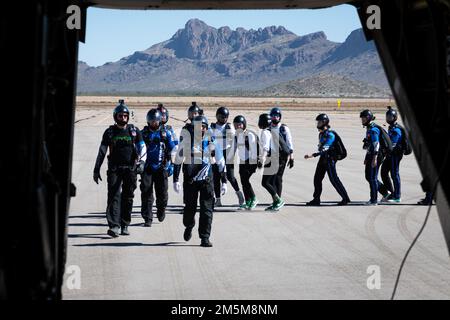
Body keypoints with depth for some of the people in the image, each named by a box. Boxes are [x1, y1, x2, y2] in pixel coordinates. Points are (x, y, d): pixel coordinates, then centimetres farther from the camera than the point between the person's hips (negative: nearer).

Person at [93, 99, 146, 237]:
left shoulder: (134, 131, 7)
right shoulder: (109, 132, 7)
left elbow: (142, 148, 8)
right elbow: (102, 151, 10)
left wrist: (141, 162, -8)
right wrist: (96, 169, 8)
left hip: (130, 169, 1)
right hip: (114, 169, -1)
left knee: (128, 198, 4)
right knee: (114, 196, -11)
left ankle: (125, 226, 13)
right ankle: (114, 226, -18)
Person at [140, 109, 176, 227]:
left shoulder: (166, 132, 4)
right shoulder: (143, 133, 5)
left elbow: (172, 149, 9)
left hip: (161, 168, 0)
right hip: (147, 167, 0)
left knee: (162, 193, 2)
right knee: (146, 194, -5)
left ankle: (161, 210, 31)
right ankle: (147, 218, -1)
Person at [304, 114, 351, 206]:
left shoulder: (330, 135, -18)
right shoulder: (321, 134, 12)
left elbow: (324, 149, -27)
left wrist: (312, 155, -35)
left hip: (329, 159, -9)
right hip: (323, 159, 9)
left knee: (334, 179, -8)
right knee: (317, 178, 7)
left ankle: (345, 198, -1)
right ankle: (316, 199, 14)